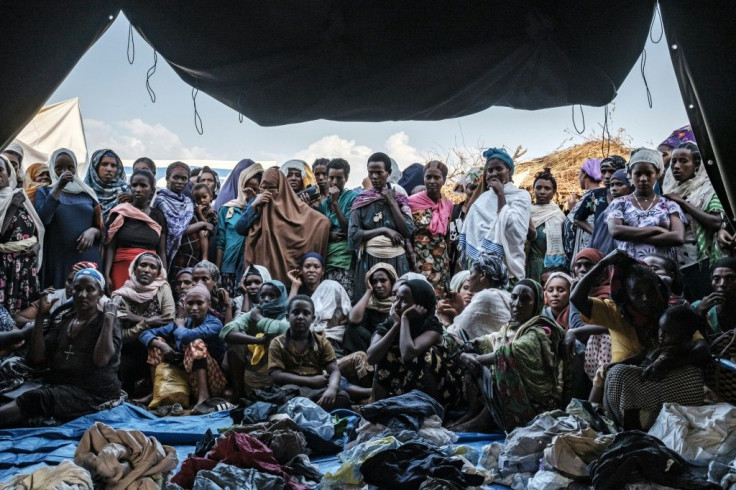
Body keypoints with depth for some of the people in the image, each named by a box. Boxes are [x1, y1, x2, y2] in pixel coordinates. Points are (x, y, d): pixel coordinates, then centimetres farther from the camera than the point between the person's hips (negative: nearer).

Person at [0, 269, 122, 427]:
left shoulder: (107, 323, -1)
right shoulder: (61, 319, 14)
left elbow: (101, 360, -20)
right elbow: (37, 358, 4)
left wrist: (109, 319, -17)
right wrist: (41, 316, 1)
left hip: (94, 394, -6)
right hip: (57, 387, 6)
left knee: (34, 400, -31)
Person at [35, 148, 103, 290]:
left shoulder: (87, 193, 14)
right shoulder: (44, 192, 10)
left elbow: (102, 228, 16)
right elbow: (41, 221, -8)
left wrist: (93, 231, -7)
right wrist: (57, 188, -11)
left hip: (89, 260, 2)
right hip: (58, 262, -2)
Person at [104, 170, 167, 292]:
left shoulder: (159, 216, 10)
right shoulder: (120, 213, 3)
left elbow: (162, 252, 9)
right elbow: (110, 247, -1)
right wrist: (106, 275, -11)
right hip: (123, 270, -2)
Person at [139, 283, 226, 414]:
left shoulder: (215, 324, -11)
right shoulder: (181, 323, 6)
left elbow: (186, 336, -30)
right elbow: (145, 334, 4)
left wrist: (180, 325, -6)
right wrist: (162, 345, -17)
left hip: (211, 382, -6)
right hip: (187, 380, 6)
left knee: (196, 343, -28)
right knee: (157, 341, 1)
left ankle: (203, 398, -34)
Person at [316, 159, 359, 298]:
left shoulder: (352, 197, 1)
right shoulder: (323, 202, 16)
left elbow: (348, 229, -5)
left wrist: (335, 202, -8)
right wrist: (329, 235, -5)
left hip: (344, 257, -5)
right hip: (325, 257, 5)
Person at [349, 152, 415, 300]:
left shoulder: (400, 199, 6)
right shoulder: (360, 201, 4)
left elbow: (409, 231, -6)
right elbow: (353, 234, -5)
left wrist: (391, 202, -6)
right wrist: (384, 230, -11)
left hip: (396, 260, 1)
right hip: (369, 260, 0)